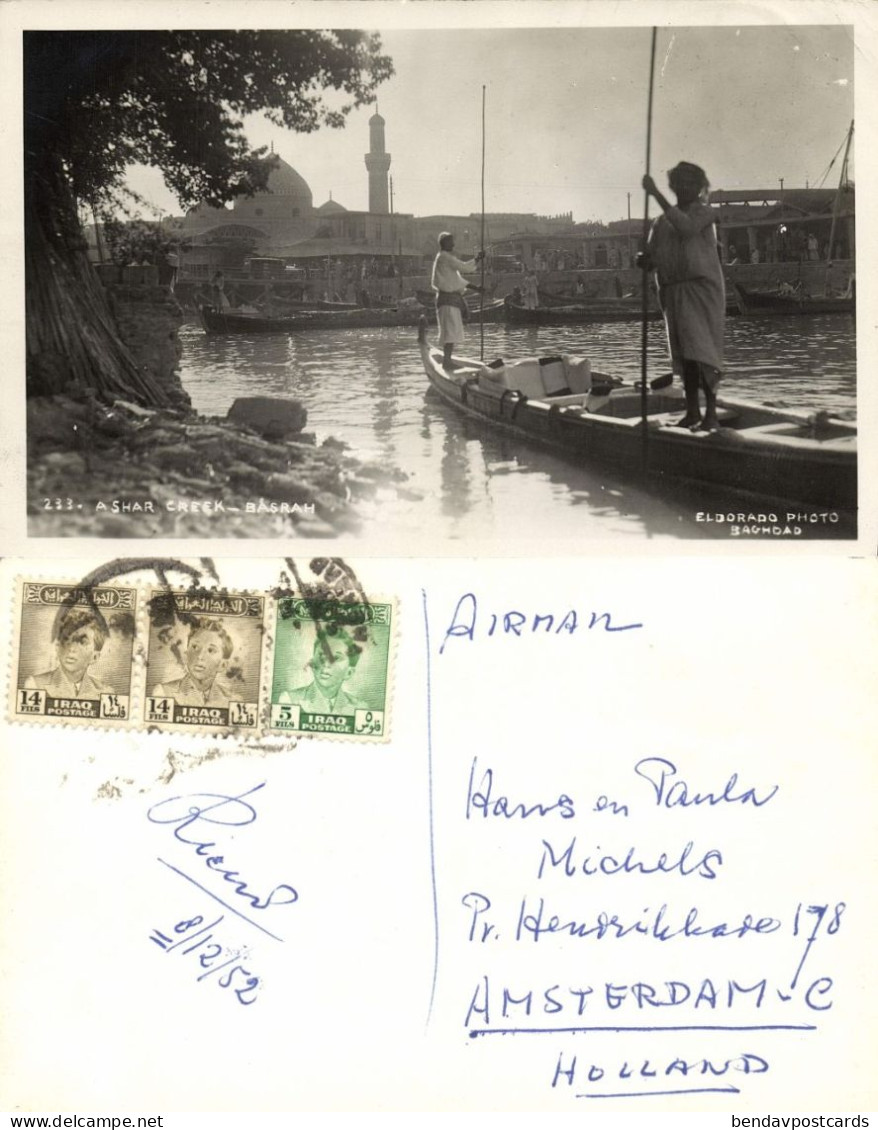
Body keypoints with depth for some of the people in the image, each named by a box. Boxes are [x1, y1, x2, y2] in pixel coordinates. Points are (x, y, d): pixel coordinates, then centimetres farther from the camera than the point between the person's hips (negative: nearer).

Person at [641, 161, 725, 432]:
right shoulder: (662, 221, 14)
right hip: (673, 292, 5)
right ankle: (692, 411, 15)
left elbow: (686, 227, -22)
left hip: (702, 289, -5)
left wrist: (657, 195, -24)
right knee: (684, 353, 8)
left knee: (701, 352, -13)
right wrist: (644, 259, -11)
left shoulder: (703, 211, 0)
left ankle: (711, 414, -12)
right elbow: (652, 255, 14)